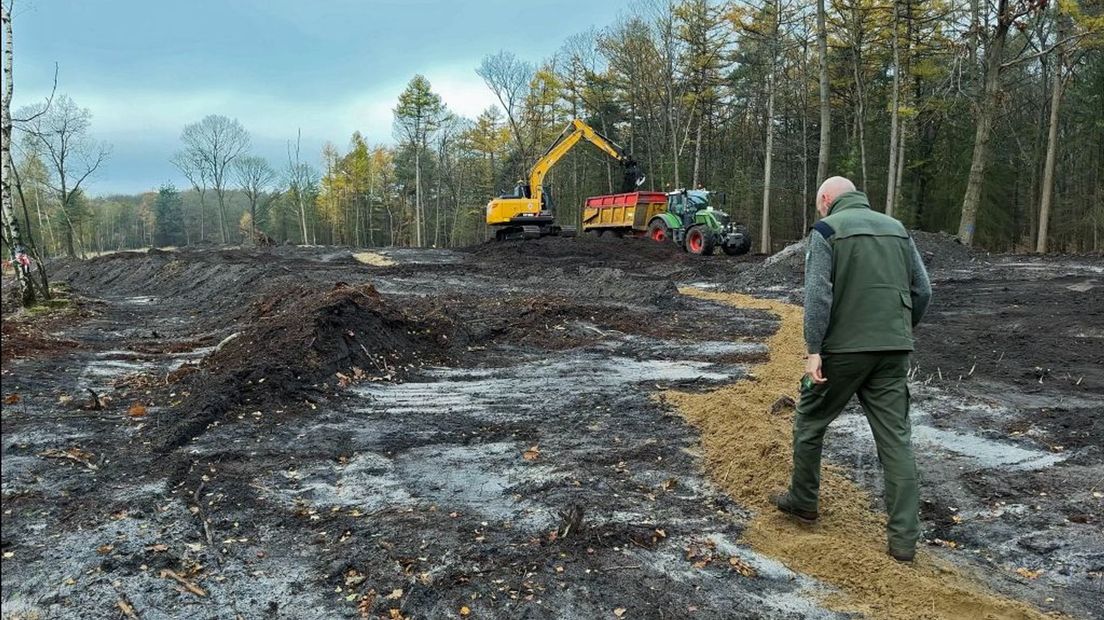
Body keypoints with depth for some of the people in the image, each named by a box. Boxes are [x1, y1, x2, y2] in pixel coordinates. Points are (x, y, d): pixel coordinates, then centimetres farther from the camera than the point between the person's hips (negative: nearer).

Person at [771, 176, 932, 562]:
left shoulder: (827, 230, -2)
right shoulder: (896, 228, 15)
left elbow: (818, 294, -13)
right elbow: (922, 291, 13)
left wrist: (814, 350, -13)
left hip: (843, 348, -5)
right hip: (894, 351, 5)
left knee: (810, 423, 14)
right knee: (896, 438, 6)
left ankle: (803, 501, 29)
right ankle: (904, 538, 7)